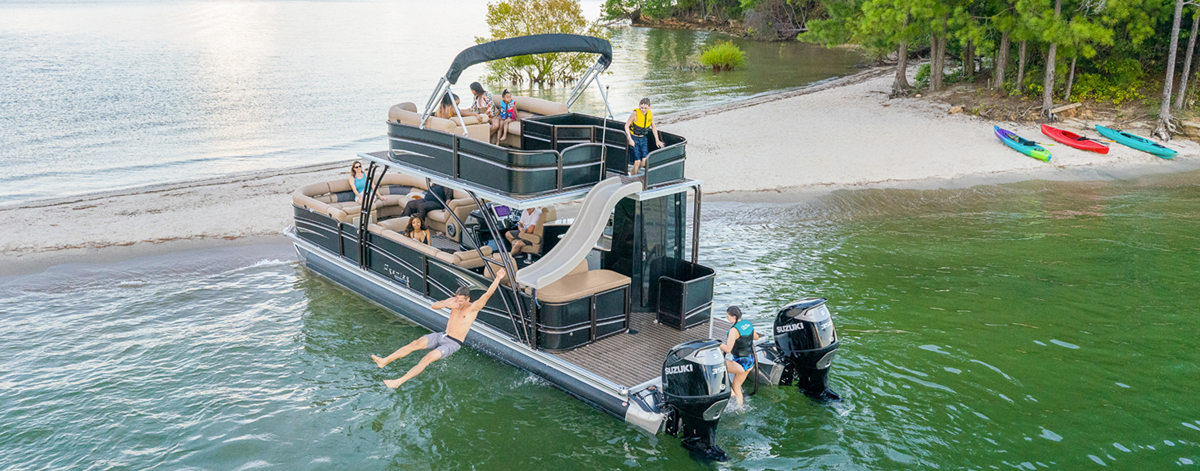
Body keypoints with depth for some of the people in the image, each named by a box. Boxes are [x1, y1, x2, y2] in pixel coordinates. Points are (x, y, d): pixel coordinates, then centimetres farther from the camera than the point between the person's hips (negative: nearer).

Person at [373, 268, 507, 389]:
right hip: (442, 335, 7)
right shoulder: (454, 300, 4)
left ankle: (399, 381, -27)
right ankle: (385, 361, -15)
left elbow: (487, 294, -26)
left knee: (428, 358, -24)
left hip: (453, 343, -6)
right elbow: (434, 306, -1)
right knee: (416, 343, -13)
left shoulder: (473, 307, -13)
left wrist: (498, 278, -37)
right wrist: (447, 304, -21)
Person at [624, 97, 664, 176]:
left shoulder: (650, 114, -5)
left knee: (644, 161, -6)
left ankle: (634, 172, 22)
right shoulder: (635, 114, -20)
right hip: (634, 138, -4)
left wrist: (657, 140, 12)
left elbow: (653, 127, 10)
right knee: (637, 161, -10)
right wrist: (630, 139, -17)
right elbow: (626, 126, -11)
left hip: (643, 139, 4)